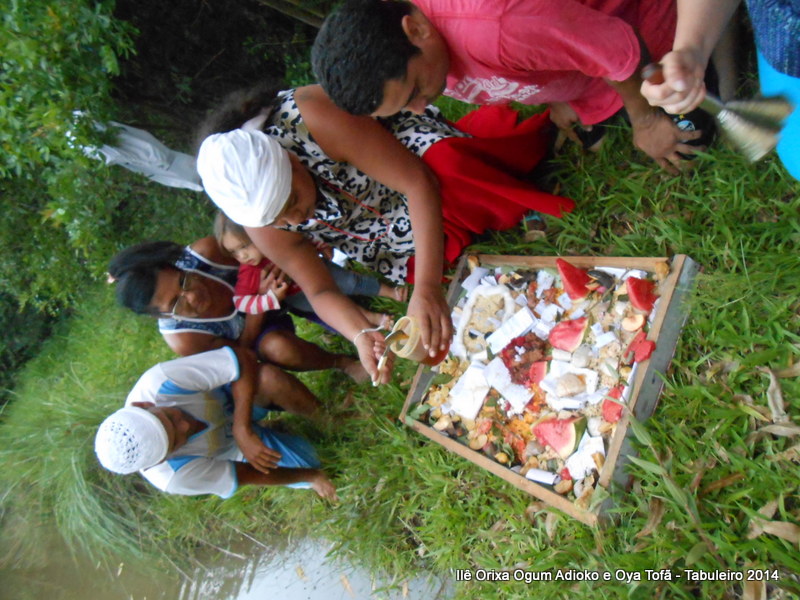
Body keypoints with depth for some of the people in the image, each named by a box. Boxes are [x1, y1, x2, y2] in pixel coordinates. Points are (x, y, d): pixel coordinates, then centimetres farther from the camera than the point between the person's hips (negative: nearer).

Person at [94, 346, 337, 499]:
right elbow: (249, 475, -24)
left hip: (237, 391, 3)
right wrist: (310, 476, -13)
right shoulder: (174, 478, -35)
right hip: (232, 442, -2)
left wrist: (243, 429, -42)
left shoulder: (159, 382, -39)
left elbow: (243, 358, -36)